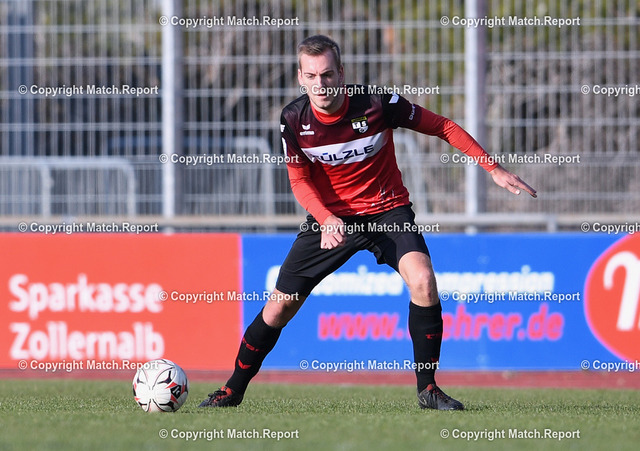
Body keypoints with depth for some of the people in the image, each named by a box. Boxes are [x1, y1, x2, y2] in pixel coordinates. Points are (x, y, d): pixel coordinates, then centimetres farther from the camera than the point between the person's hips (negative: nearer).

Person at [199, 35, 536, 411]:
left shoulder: (377, 104, -20)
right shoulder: (294, 119, -13)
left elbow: (443, 127, -8)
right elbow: (300, 180, -3)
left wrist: (493, 169, -12)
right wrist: (326, 219, -23)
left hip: (387, 210, -2)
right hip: (329, 216, 2)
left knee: (422, 280, -28)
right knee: (279, 307, 0)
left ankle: (427, 388, -13)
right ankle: (233, 390, 22)